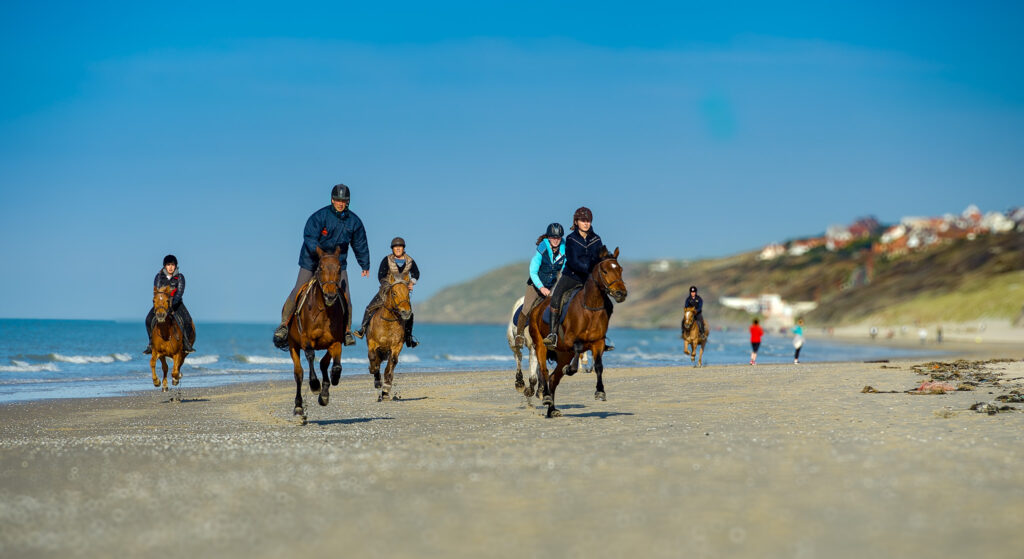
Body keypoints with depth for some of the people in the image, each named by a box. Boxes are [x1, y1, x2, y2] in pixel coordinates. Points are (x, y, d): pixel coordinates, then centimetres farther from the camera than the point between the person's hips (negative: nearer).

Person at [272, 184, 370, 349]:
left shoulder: (354, 221, 0)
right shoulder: (320, 216, -13)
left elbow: (360, 245, 12)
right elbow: (309, 237, -22)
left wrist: (365, 265, 19)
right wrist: (319, 252, -39)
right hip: (312, 261, -3)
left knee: (345, 297, -6)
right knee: (298, 292, -6)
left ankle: (347, 331, 6)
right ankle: (284, 325, 7)